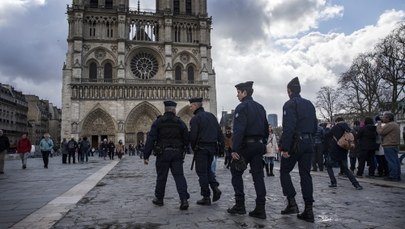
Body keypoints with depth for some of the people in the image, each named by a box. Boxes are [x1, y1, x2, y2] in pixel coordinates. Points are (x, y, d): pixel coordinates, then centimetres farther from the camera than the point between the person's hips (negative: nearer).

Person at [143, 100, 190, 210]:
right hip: (177, 153, 1)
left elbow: (151, 139, -8)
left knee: (161, 177, 12)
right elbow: (186, 139, 2)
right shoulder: (180, 122, 3)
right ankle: (184, 199, -9)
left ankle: (159, 199, 27)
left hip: (163, 153, -1)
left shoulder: (158, 122, -2)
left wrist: (146, 155, -6)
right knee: (179, 176, 2)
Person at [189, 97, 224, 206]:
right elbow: (219, 132, 9)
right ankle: (215, 187, 5)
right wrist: (221, 145, 12)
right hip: (212, 147, 7)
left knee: (202, 172, 2)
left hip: (201, 148, -7)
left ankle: (206, 197, 5)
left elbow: (193, 136, -13)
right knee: (208, 169, 22)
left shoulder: (195, 119, -11)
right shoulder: (211, 116, 10)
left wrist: (193, 148, 2)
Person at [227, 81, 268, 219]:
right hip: (259, 145, 7)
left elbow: (238, 130, -19)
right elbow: (266, 128, 18)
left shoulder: (242, 107, -10)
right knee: (258, 176, 6)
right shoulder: (260, 107, 16)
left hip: (245, 145, -7)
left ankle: (240, 205, 7)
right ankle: (260, 209, 6)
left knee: (236, 172, 7)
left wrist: (234, 149, -19)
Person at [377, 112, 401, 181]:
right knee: (396, 161, 12)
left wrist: (379, 124, 0)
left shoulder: (390, 125, -15)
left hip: (389, 146, -10)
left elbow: (380, 132, -15)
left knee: (391, 161, -7)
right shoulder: (395, 124, 20)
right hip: (395, 145, 10)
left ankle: (393, 176, -4)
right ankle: (397, 176, 16)